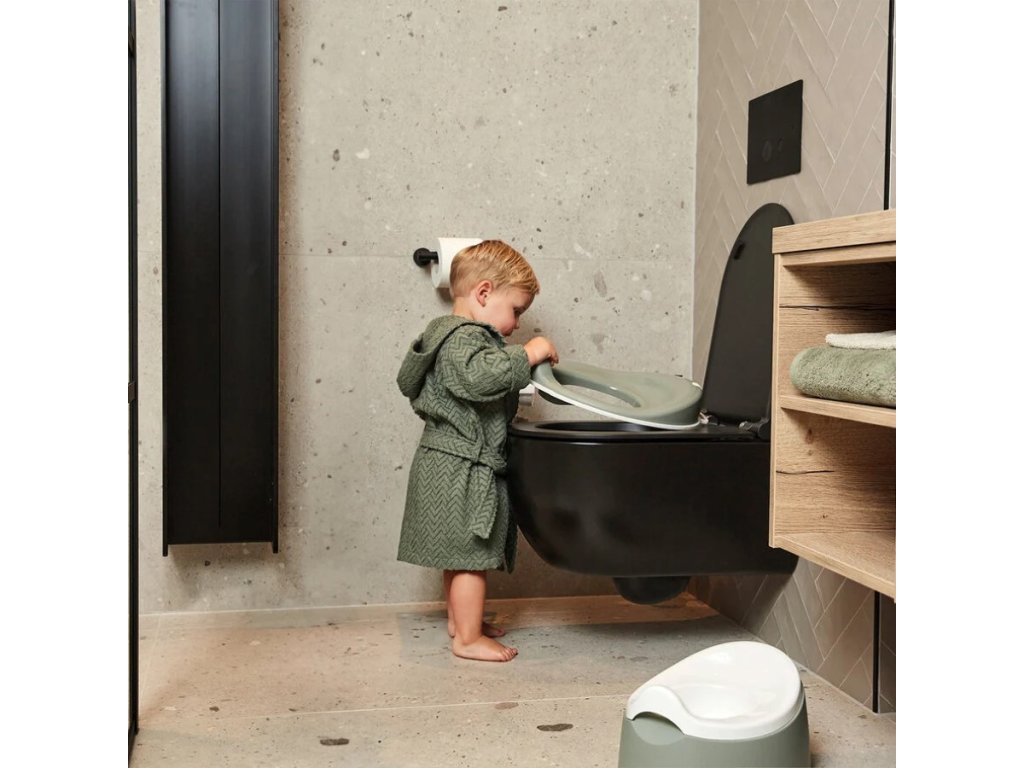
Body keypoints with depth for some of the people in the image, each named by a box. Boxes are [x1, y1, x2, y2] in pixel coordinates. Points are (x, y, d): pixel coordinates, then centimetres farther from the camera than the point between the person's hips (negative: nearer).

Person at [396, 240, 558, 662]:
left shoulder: (445, 333, 16)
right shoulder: (464, 338, -19)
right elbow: (483, 376, -37)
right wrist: (529, 354, -26)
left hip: (447, 463, 11)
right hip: (463, 468, -11)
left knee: (457, 553, 21)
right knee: (472, 555, -4)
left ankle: (460, 618, 33)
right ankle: (468, 638, 3)